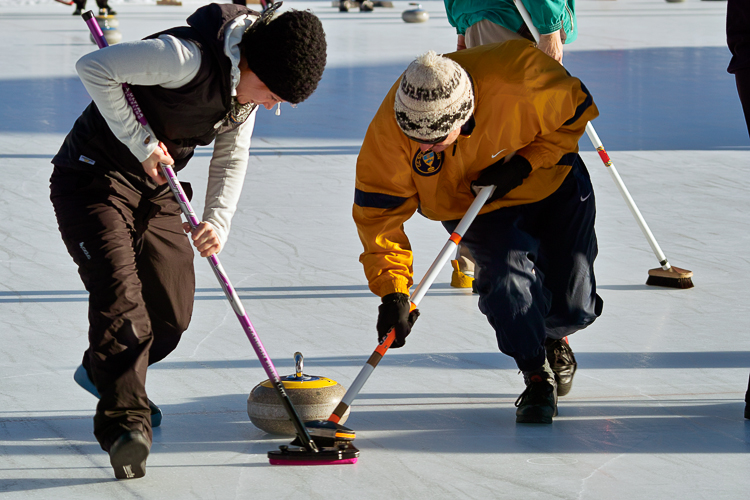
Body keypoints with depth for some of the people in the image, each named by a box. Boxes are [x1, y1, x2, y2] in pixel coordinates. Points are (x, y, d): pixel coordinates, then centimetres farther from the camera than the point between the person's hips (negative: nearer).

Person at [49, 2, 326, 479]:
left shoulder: (247, 86, -1)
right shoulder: (188, 58, -29)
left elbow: (231, 158, 9)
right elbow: (93, 67, -27)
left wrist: (217, 222, -8)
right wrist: (141, 142, -23)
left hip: (156, 191, 8)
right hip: (95, 182, -8)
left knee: (172, 315, 8)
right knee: (120, 295, -23)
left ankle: (104, 373, 35)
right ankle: (124, 421, -26)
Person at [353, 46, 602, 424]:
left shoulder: (518, 78, -37)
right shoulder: (390, 128, -32)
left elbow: (575, 109, -17)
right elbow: (378, 210, -25)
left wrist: (523, 163, -27)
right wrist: (392, 290, -34)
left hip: (551, 183, 0)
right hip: (470, 205, 0)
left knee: (572, 308, -1)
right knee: (505, 274, -28)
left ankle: (552, 337, 37)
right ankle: (538, 378, -6)